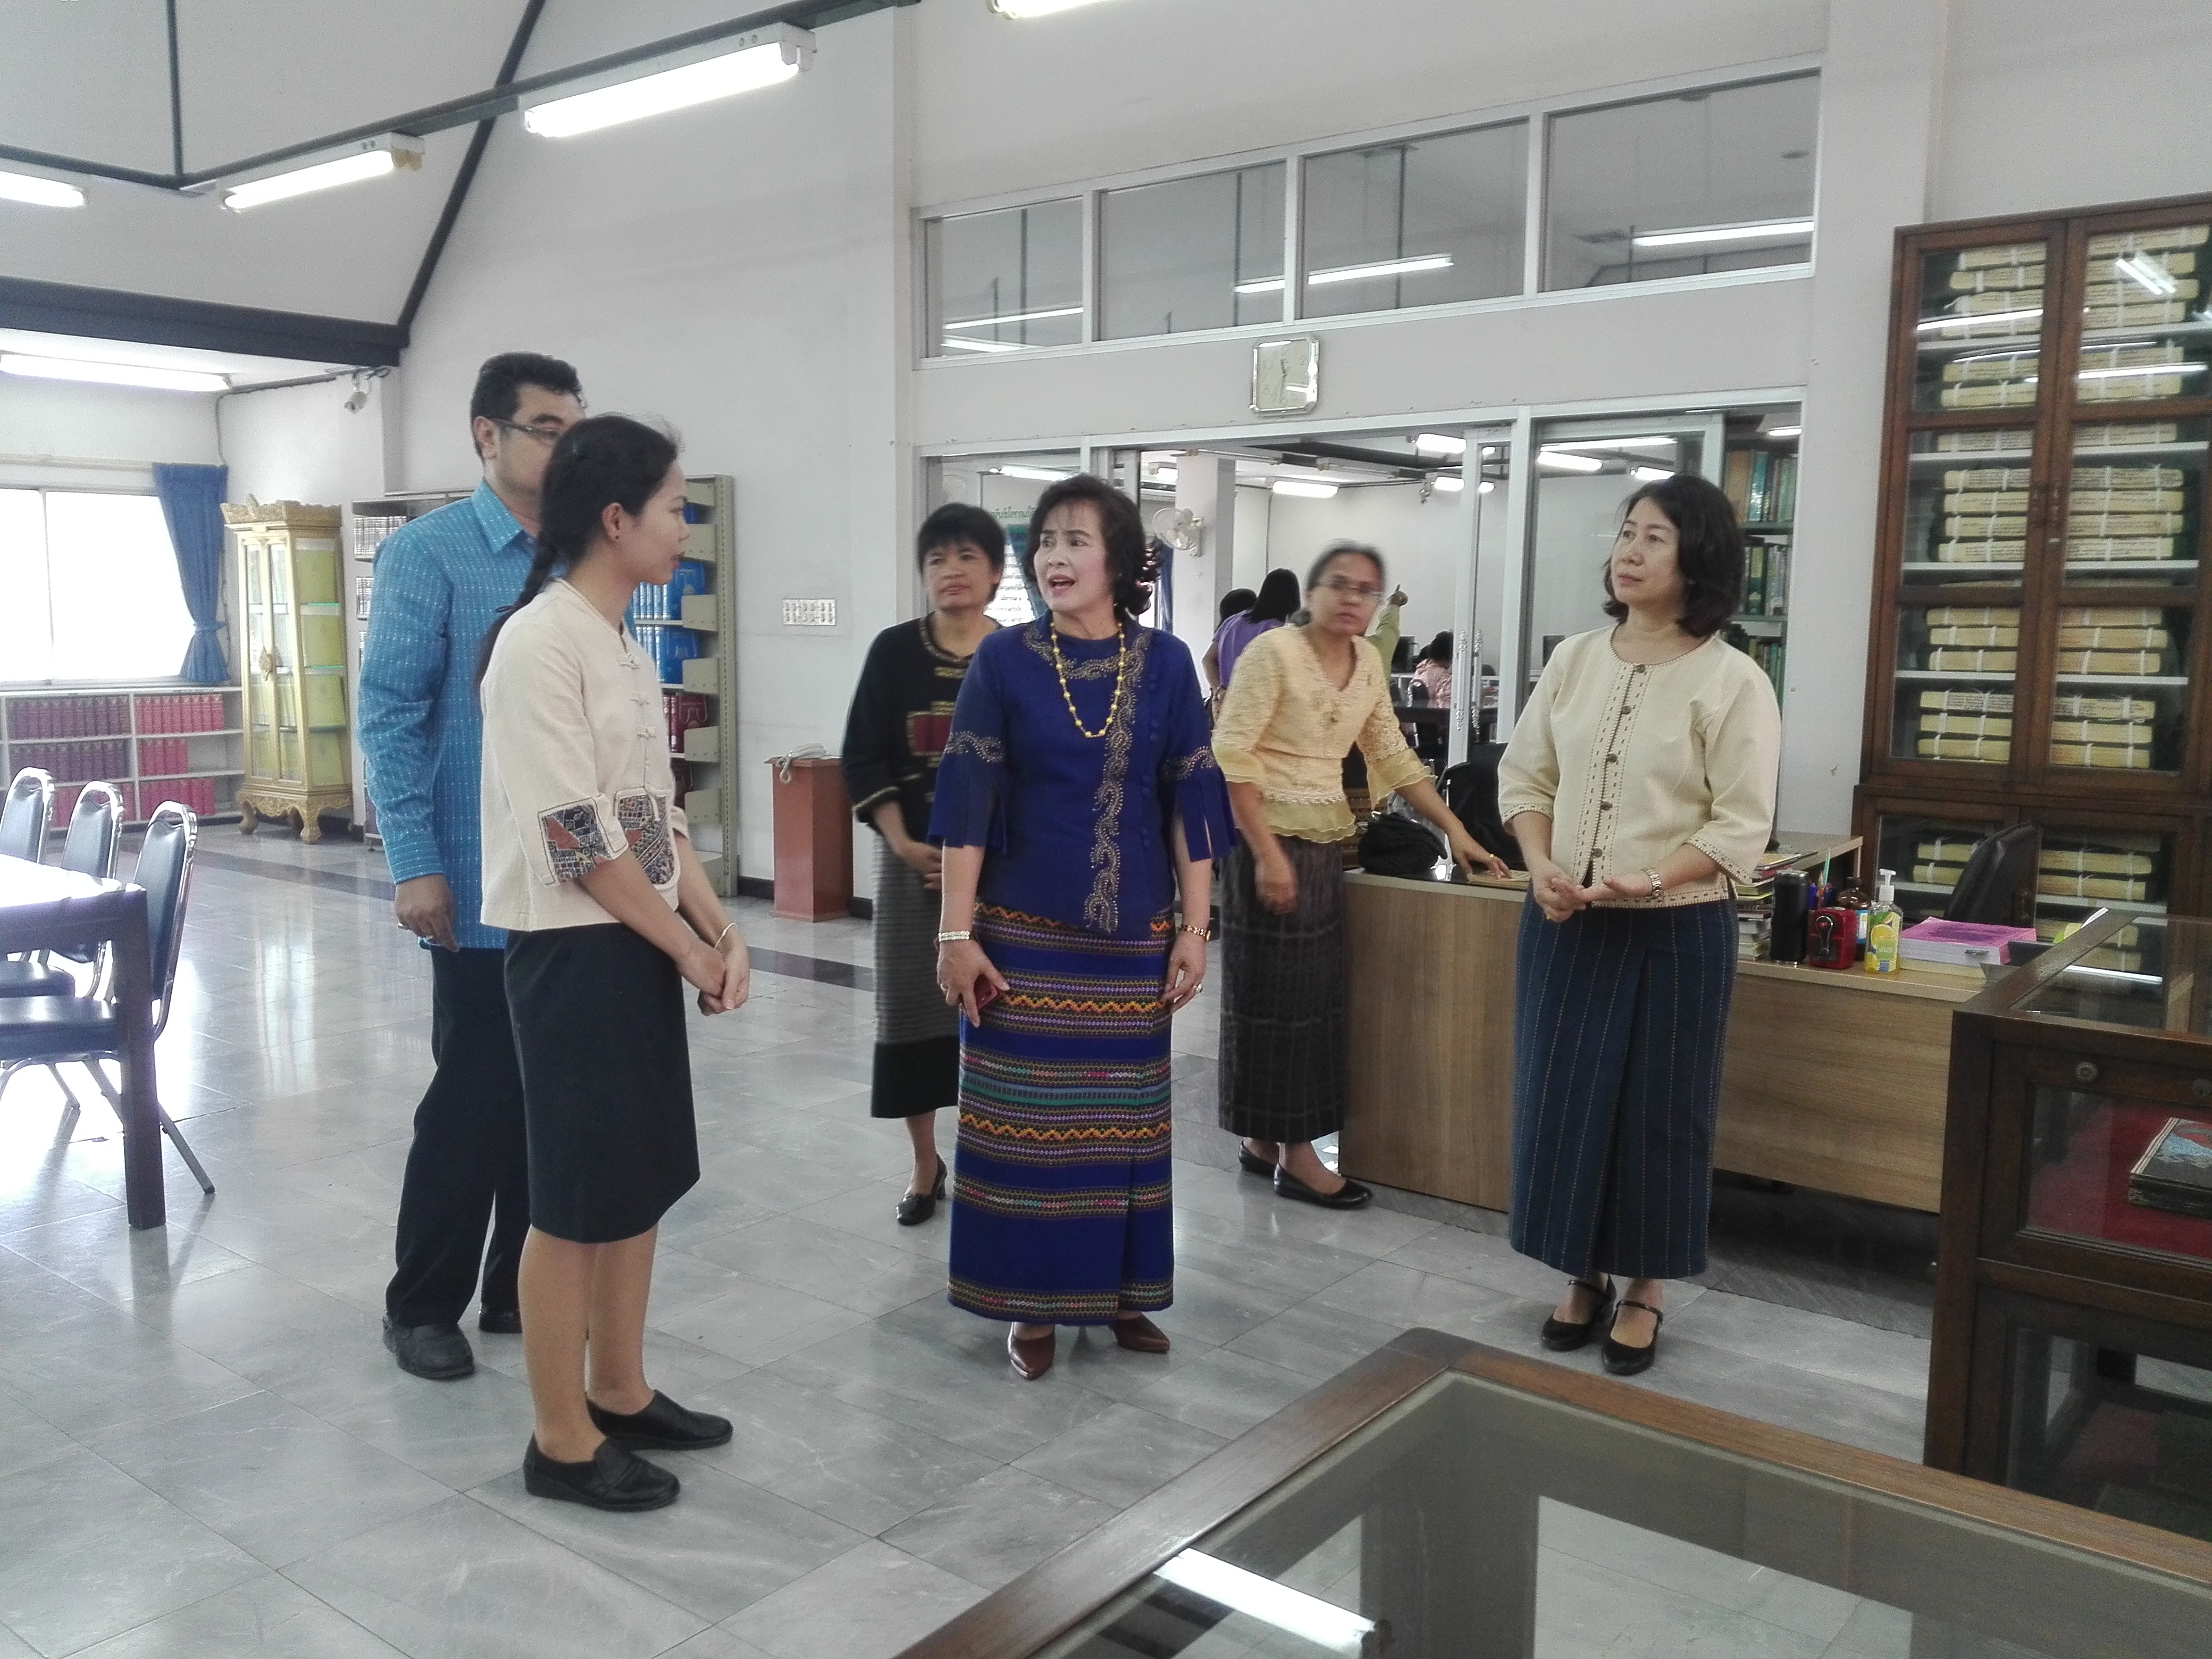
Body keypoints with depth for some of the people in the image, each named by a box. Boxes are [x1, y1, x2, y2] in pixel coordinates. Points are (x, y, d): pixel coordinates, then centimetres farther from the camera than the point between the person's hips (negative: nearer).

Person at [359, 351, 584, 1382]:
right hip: (486, 882, -5)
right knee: (475, 1094, 3)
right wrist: (415, 865, -15)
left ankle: (520, 1288, 27)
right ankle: (423, 1305, 21)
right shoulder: (427, 553, -5)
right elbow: (388, 714, -9)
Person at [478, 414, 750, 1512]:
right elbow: (575, 838, -19)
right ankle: (562, 1440, 17)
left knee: (643, 1181, 15)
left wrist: (721, 931, 2)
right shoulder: (542, 641, -16)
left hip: (642, 944, 9)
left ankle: (620, 1395, 31)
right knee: (576, 1200, 2)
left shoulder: (626, 645, 12)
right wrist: (691, 951, -11)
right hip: (572, 948, -9)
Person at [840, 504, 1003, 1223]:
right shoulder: (894, 651, 2)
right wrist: (901, 842, -10)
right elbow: (863, 759, 1)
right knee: (910, 1007, 5)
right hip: (912, 857, 1)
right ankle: (926, 1166, 22)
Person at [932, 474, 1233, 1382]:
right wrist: (957, 934, -9)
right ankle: (1032, 1304, 19)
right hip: (1025, 933, -1)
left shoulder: (1165, 664, 0)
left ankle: (1120, 1291, 27)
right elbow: (968, 802, -5)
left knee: (1123, 1116, 10)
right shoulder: (1002, 660, -4)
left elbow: (1190, 803, 1)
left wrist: (1194, 930, -2)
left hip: (1131, 936, 1)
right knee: (1025, 1118, 4)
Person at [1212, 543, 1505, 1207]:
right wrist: (1268, 854, -21)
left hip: (1328, 845, 8)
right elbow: (1231, 754, -17)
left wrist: (1454, 830, 8)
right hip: (1274, 840, -8)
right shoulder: (1274, 650, -13)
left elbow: (1394, 758, 14)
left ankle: (1264, 1139, 22)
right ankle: (1297, 1154, 9)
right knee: (1280, 992, -1)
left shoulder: (1368, 663, 9)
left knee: (1317, 992, 10)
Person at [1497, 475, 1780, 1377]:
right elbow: (1525, 774, 7)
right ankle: (1582, 1276, 29)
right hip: (1563, 924, 4)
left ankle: (1645, 1290, 25)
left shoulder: (1732, 680, -9)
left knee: (1659, 1109, 7)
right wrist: (1540, 866, -10)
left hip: (1675, 931, -4)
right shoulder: (1574, 659, 5)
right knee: (1561, 1098, 10)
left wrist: (1650, 880, -24)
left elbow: (1741, 826, -11)